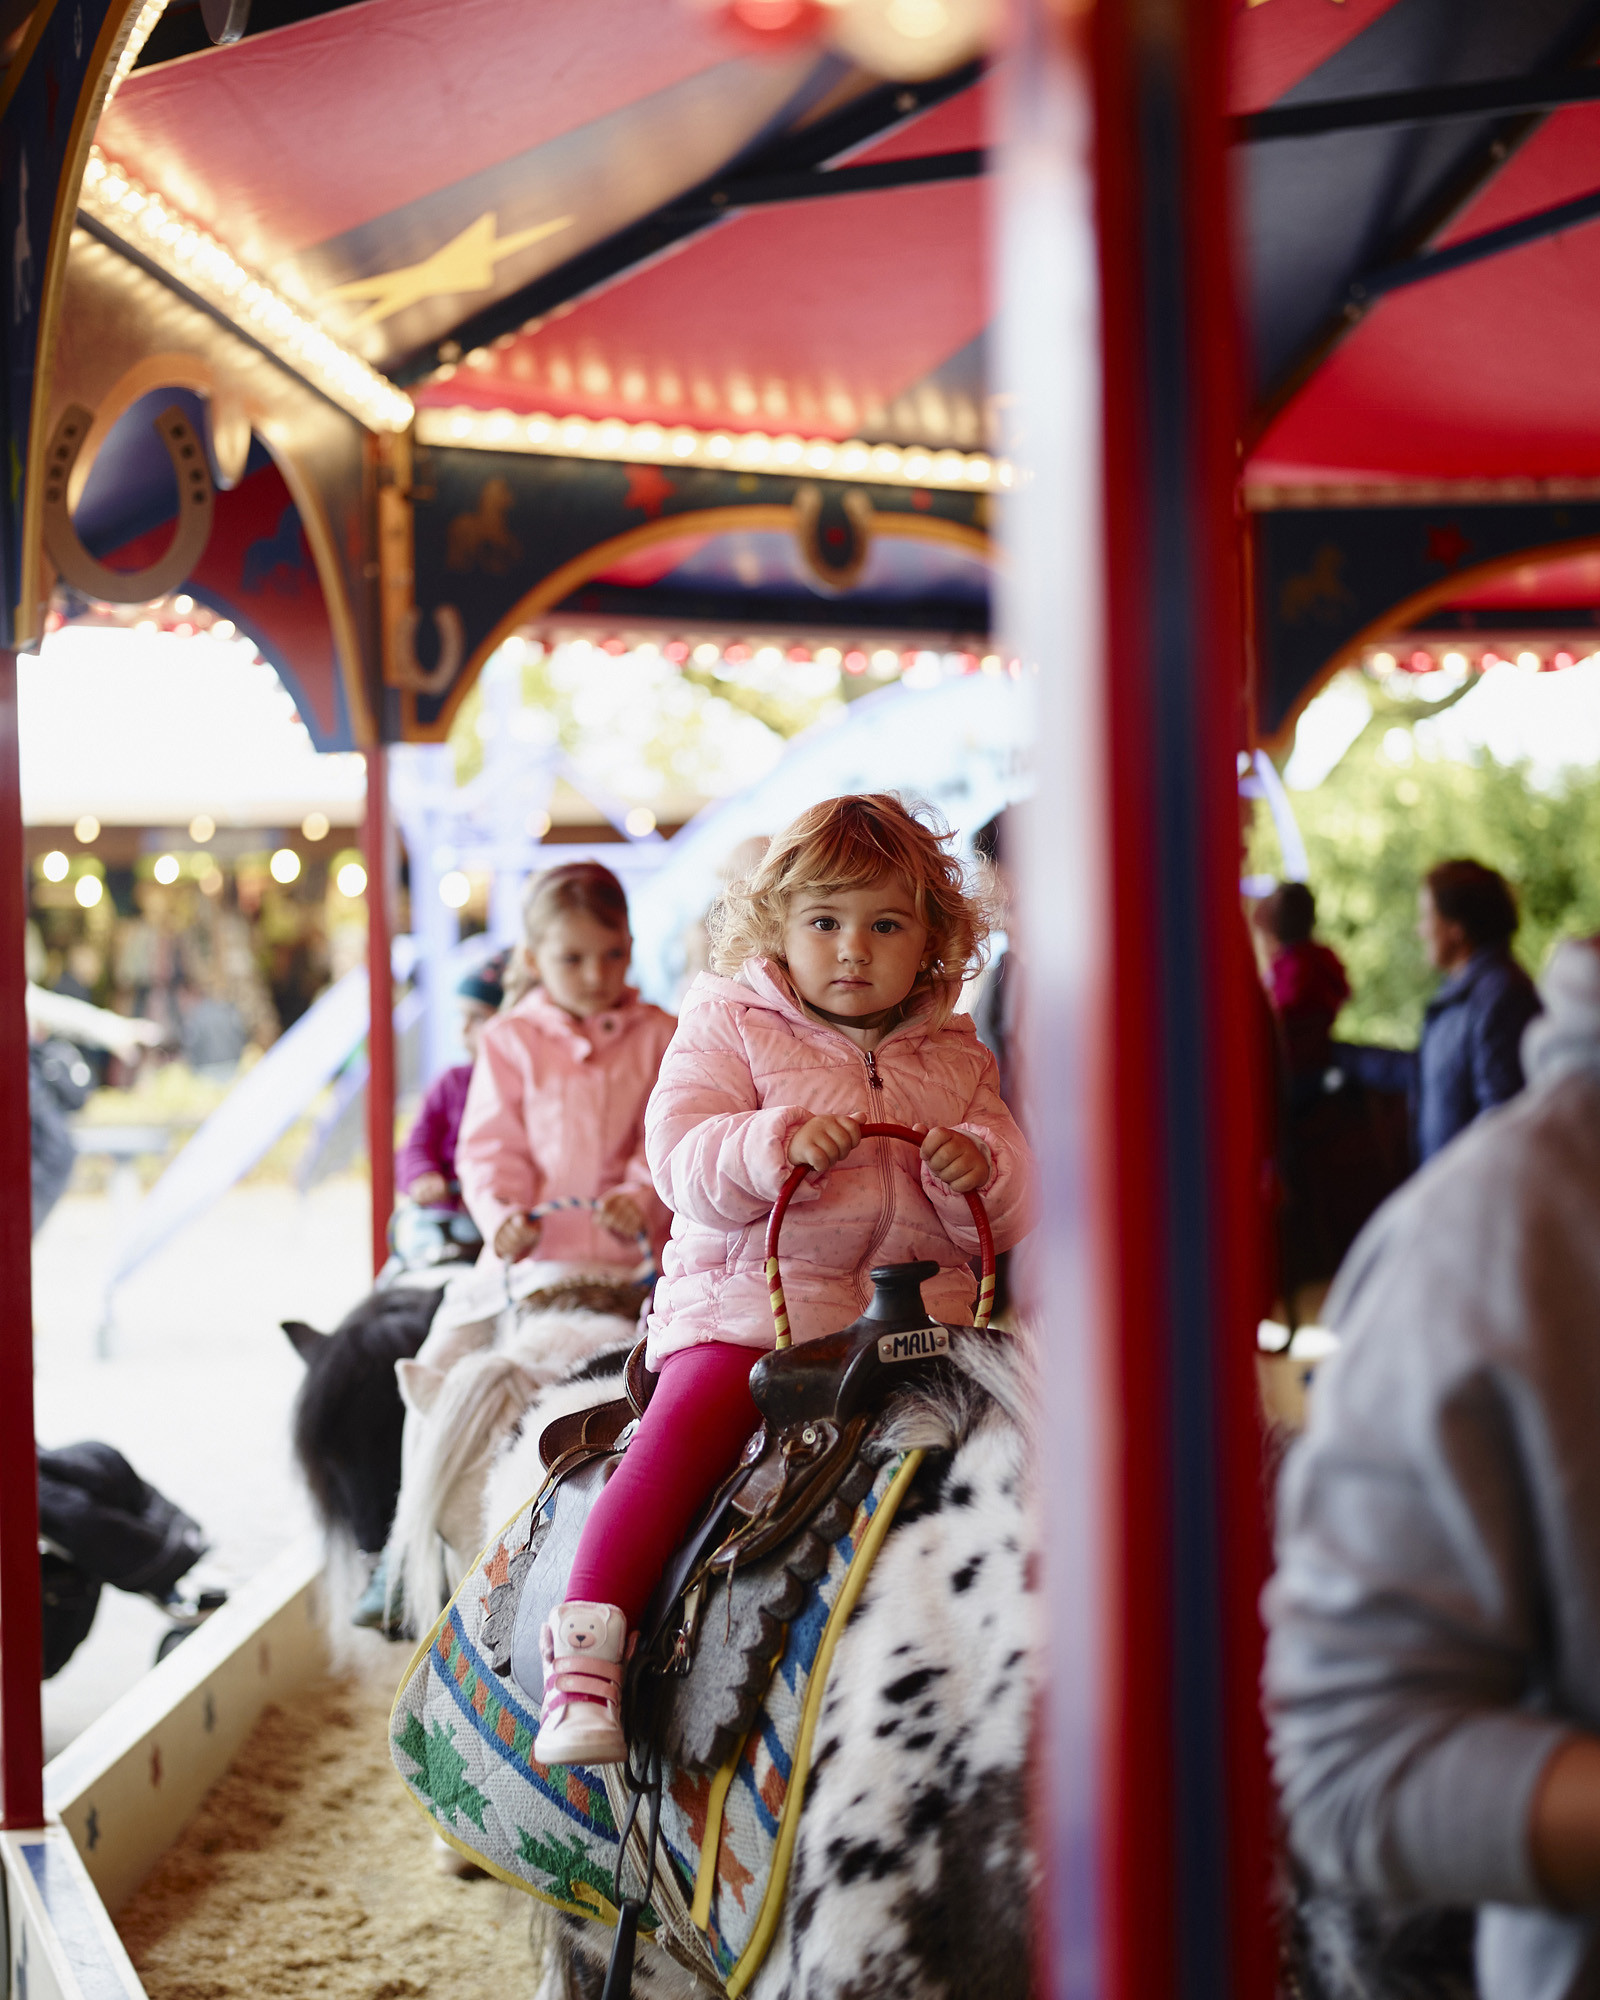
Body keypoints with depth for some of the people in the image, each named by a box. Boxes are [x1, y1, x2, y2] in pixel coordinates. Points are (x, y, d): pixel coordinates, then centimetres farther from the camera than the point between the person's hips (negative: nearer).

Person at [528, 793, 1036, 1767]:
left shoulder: (957, 1061, 15)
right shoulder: (729, 1027, 6)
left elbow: (1009, 1212, 11)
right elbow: (680, 1158, -8)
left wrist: (977, 1169, -13)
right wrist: (781, 1146, -26)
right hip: (747, 1296, -3)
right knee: (690, 1423, -26)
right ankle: (587, 1646, -25)